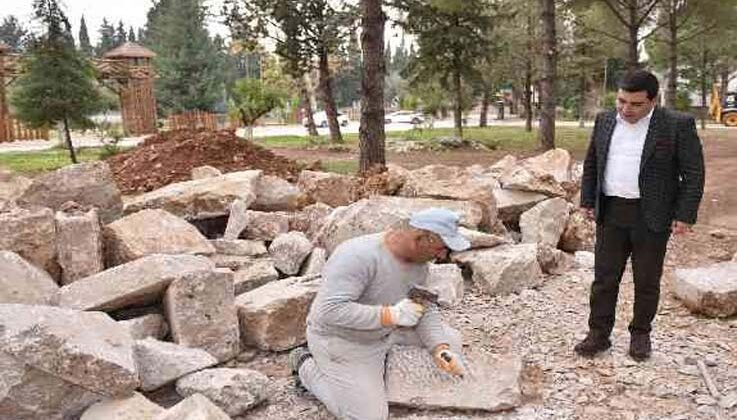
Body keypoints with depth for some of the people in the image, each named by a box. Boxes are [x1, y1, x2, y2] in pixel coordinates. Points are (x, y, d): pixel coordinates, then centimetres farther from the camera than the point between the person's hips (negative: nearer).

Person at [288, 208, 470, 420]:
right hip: (343, 339, -7)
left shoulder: (418, 261, -10)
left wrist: (440, 348, -18)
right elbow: (328, 310, -40)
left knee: (450, 340, 5)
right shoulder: (358, 256, -35)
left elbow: (426, 309, -1)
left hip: (387, 330, 8)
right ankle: (307, 367, 10)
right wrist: (391, 315, -42)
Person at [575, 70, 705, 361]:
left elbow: (694, 173, -6)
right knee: (604, 277, 6)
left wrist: (685, 216, -11)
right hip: (610, 214, 3)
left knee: (647, 281, 8)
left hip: (652, 217, -3)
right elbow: (591, 163, 14)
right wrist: (588, 201, 9)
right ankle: (598, 334, 15)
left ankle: (641, 334, 25)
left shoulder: (678, 125, -7)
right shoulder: (605, 121, 6)